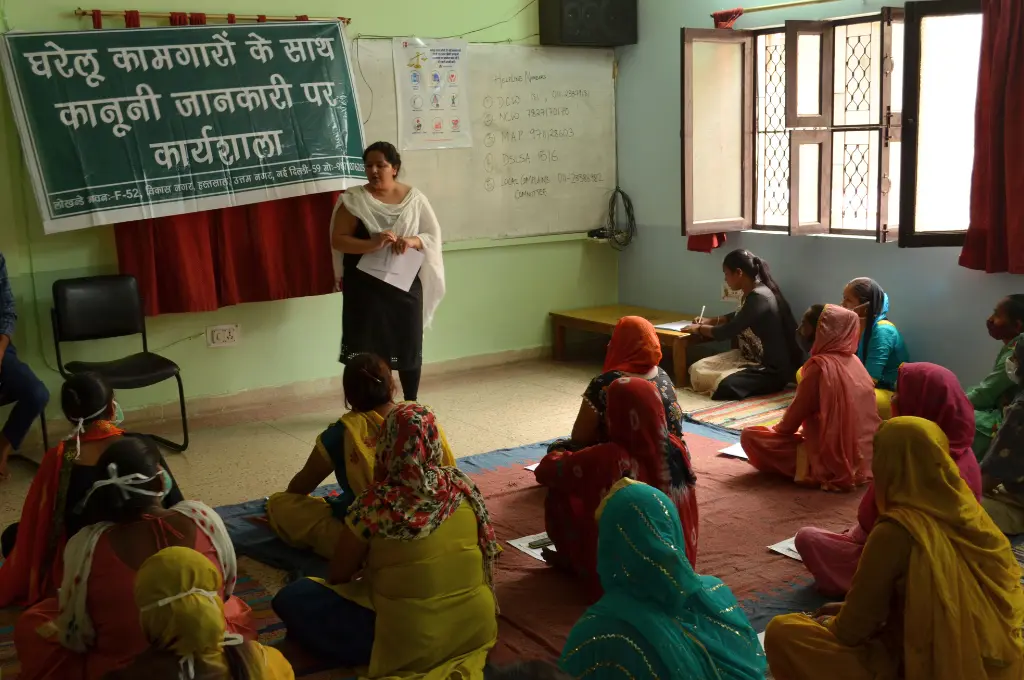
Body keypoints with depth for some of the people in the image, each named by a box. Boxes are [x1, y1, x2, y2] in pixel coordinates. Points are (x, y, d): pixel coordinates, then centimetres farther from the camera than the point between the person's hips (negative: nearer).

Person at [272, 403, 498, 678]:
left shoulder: (375, 503, -16)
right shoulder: (461, 485, -4)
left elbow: (338, 576, -3)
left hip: (412, 643, -5)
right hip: (476, 626, 5)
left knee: (290, 598, 2)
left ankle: (373, 658, 0)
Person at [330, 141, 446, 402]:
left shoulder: (414, 198, 1)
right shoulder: (354, 199, -5)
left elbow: (433, 235, 2)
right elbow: (338, 240, -9)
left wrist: (412, 241, -20)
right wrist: (373, 244, -25)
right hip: (365, 287, -2)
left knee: (408, 346, 9)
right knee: (368, 349, 0)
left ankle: (411, 407, 25)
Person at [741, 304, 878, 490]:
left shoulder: (820, 365, -19)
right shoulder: (853, 361, 5)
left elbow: (797, 413, -10)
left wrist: (777, 429, 11)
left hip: (832, 461, -8)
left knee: (750, 436, -6)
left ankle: (818, 472, 1)